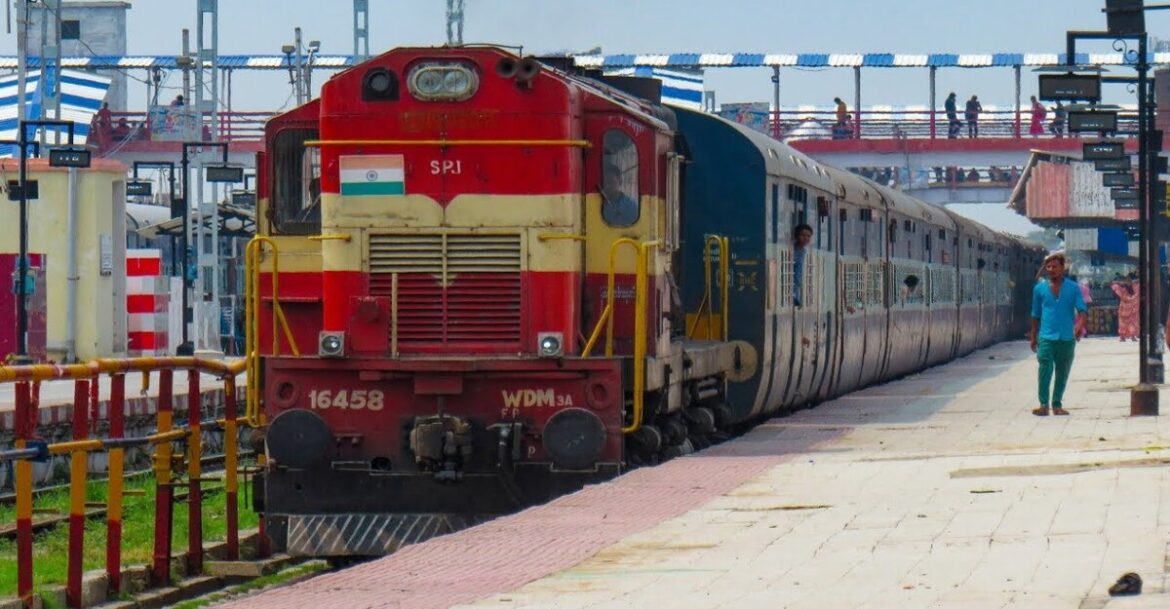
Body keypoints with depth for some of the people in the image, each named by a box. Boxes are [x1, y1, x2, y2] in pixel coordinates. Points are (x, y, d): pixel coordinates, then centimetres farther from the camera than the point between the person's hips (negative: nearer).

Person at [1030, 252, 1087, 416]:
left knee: (1062, 373, 8)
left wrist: (1079, 326, -23)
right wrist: (1033, 337, 14)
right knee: (1045, 369, -14)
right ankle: (1043, 404, -12)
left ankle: (1057, 404, 18)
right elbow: (1036, 315, 14)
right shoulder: (1040, 288, 8)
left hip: (1067, 339, 1)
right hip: (1047, 337, -1)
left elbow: (1082, 309, -4)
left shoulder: (1073, 288, 4)